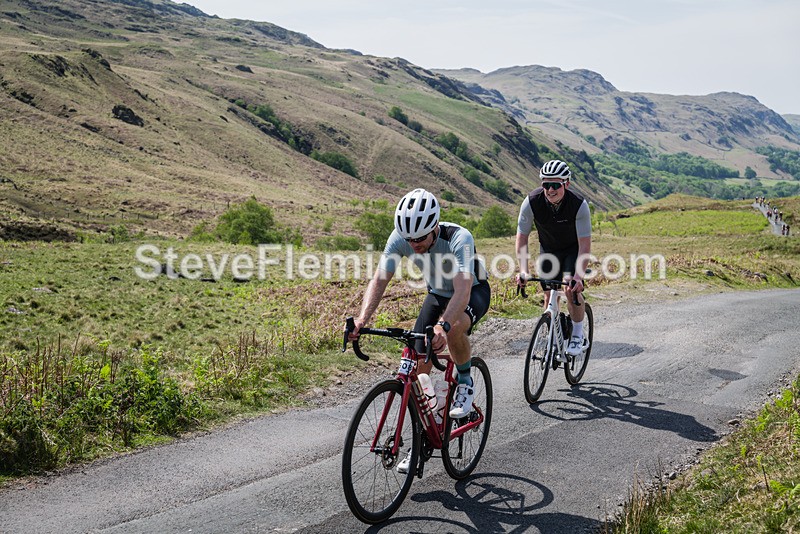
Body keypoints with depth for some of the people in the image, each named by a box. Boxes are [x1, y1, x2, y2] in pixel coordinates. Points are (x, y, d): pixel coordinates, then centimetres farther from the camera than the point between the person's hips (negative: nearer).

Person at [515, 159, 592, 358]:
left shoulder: (579, 205, -32)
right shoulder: (532, 202, -27)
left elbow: (585, 244, -31)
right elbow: (522, 237, -20)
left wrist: (579, 276, -42)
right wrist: (523, 270, -31)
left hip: (573, 249, -2)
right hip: (548, 249, 3)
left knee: (571, 289, -20)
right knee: (549, 295, -1)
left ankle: (578, 336, -3)